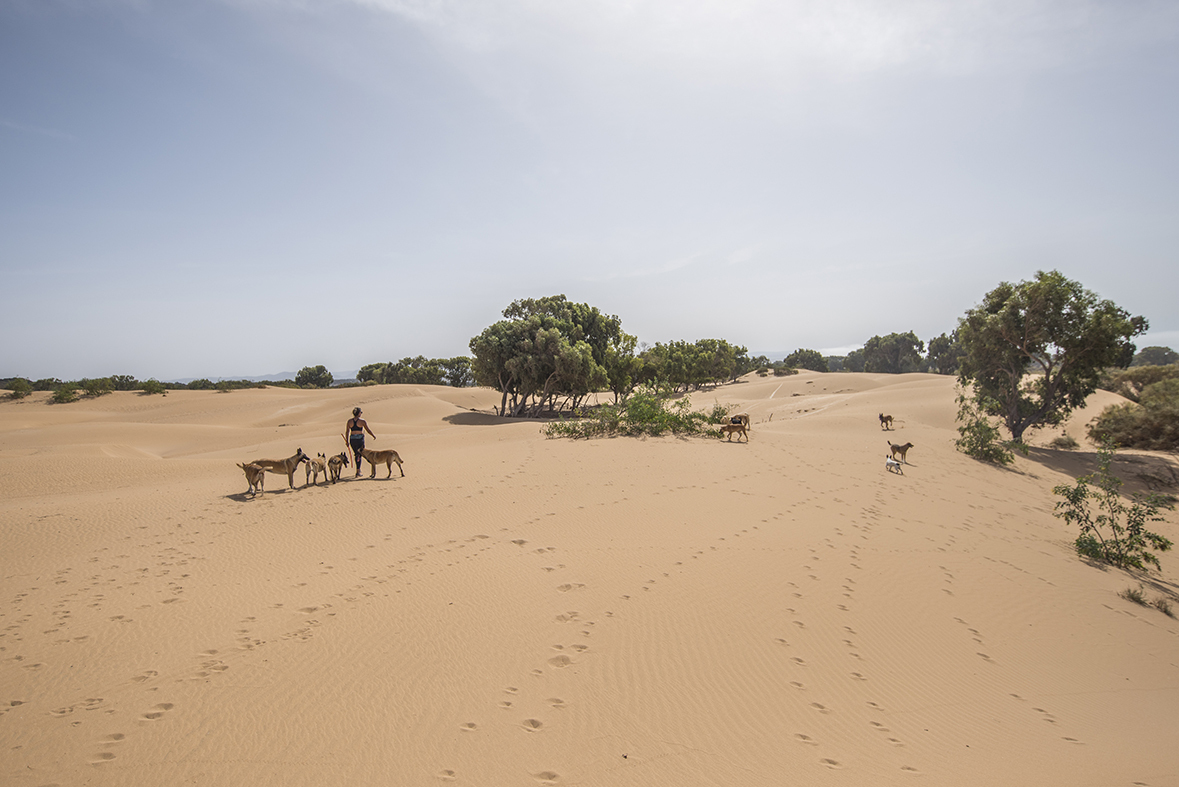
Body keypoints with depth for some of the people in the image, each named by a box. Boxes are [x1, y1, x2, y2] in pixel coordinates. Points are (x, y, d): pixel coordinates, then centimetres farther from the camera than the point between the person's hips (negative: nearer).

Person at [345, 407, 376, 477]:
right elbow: (368, 430, -2)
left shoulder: (349, 421, 1)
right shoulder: (362, 421, -9)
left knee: (356, 454, 22)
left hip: (352, 440, 4)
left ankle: (358, 469, 32)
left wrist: (347, 441, 12)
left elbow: (347, 432, 4)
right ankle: (357, 472, 1)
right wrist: (374, 436, 14)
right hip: (360, 440, -4)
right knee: (359, 455, 4)